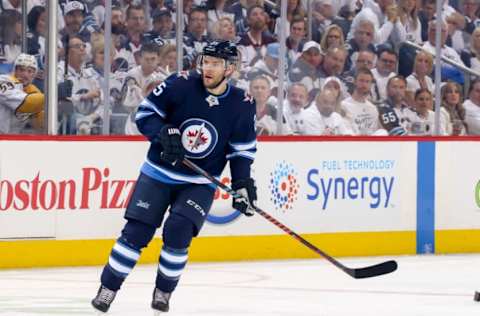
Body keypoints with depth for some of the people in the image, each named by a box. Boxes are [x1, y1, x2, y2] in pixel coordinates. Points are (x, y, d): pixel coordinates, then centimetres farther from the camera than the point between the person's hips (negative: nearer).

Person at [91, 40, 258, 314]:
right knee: (136, 232, -5)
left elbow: (243, 149, 2)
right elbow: (145, 113, -7)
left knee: (178, 232, -18)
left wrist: (243, 183, -8)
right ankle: (108, 289, 7)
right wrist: (164, 134, -24)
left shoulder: (243, 104, -9)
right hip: (159, 173, 0)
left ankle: (164, 291, 3)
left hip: (200, 184, 0)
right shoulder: (181, 85, -14)